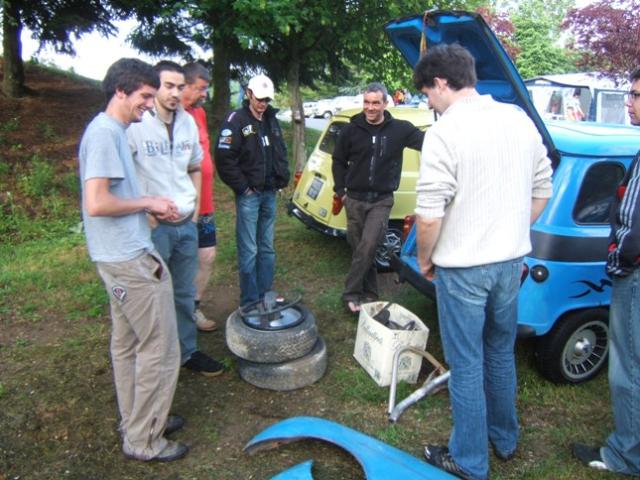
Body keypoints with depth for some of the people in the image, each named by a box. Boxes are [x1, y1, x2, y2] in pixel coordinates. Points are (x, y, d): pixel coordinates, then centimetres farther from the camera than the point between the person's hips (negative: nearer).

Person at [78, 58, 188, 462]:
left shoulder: (113, 131, 13)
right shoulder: (104, 132, -17)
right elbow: (96, 203, -25)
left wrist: (152, 208, 8)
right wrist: (148, 203, -12)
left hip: (122, 256, 10)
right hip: (131, 259, -10)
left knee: (128, 345, 18)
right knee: (160, 349, 0)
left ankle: (136, 423, 34)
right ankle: (144, 440, 15)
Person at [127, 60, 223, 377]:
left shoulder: (188, 122, 7)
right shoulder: (136, 125, -12)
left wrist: (196, 207, 10)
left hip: (187, 224, 6)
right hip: (154, 227, -6)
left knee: (185, 293, 16)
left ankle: (187, 351, 31)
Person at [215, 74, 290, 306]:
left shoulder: (271, 120, 13)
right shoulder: (236, 120, -9)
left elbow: (281, 152, 23)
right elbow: (224, 159, -15)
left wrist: (282, 179, 11)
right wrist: (243, 188, -14)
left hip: (270, 193, 7)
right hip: (249, 194, -7)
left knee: (267, 249, 13)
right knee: (249, 251, -3)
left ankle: (265, 296, 24)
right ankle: (249, 303, 8)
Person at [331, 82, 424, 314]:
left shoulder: (400, 129, -3)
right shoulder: (351, 129, 0)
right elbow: (338, 161, 11)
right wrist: (341, 190, 6)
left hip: (381, 201, -2)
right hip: (354, 200, 2)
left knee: (367, 247, -15)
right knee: (360, 248, 8)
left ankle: (351, 294, -1)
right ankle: (369, 293, 24)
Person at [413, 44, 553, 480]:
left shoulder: (445, 132, -18)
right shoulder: (521, 120, 4)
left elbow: (429, 216, -21)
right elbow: (542, 190, 11)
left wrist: (424, 260, -4)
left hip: (463, 267, -7)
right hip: (511, 261, 7)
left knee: (466, 364, 8)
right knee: (501, 352, 23)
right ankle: (505, 439, 42)